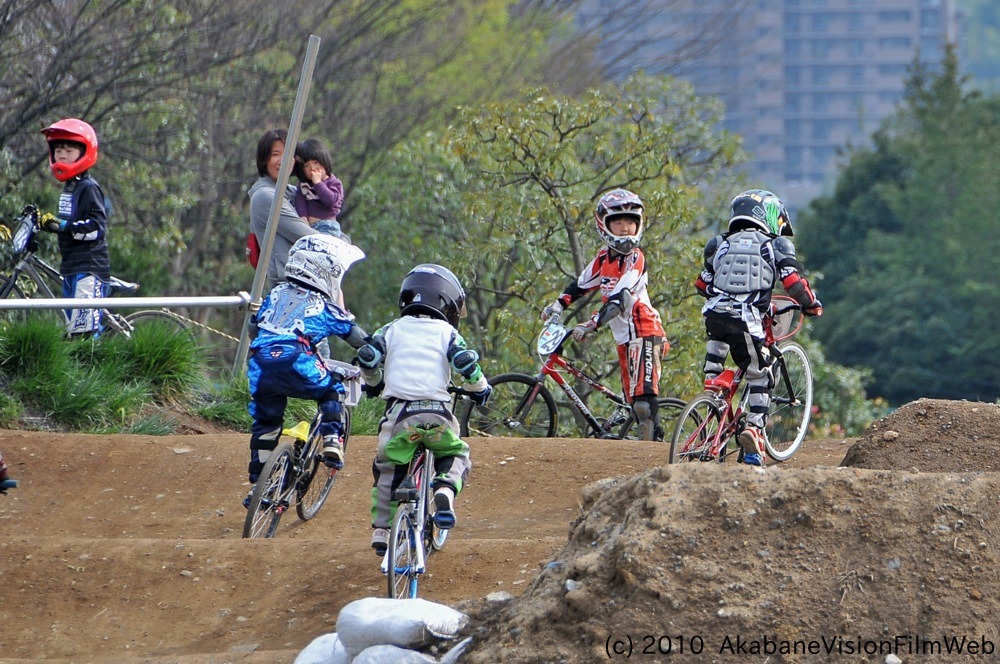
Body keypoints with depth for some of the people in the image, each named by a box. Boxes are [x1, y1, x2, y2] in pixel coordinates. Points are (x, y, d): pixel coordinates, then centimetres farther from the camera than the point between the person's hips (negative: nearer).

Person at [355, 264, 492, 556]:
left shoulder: (392, 330, 13)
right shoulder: (446, 332, 8)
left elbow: (367, 357, 5)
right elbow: (465, 361, -4)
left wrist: (376, 382, 26)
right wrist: (480, 389, 15)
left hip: (399, 413, 1)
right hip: (437, 415, -1)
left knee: (387, 468, 17)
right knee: (456, 455, 22)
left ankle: (381, 530, 13)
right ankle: (445, 489, -9)